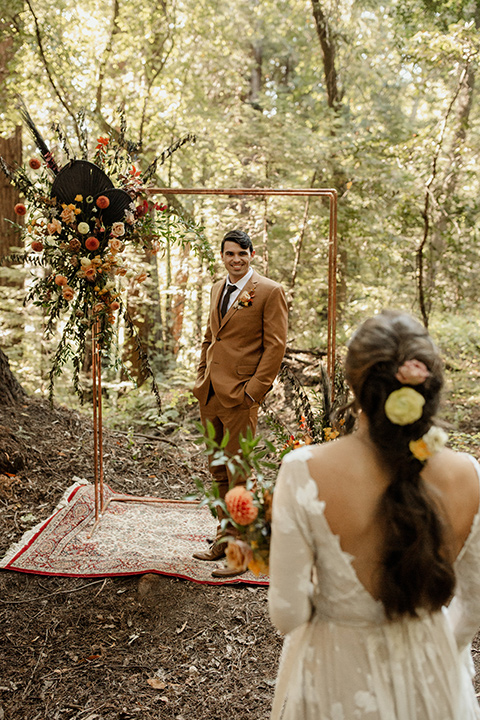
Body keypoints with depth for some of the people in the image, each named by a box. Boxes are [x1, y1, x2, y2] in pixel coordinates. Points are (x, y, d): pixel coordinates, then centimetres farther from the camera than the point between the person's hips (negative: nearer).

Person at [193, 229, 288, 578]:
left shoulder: (270, 292, -6)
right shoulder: (217, 289, 16)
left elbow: (275, 345, -10)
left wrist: (254, 389, -15)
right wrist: (202, 377, 16)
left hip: (239, 396, -7)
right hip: (210, 394, 7)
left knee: (240, 476, -1)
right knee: (218, 473, 15)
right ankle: (225, 538, 29)